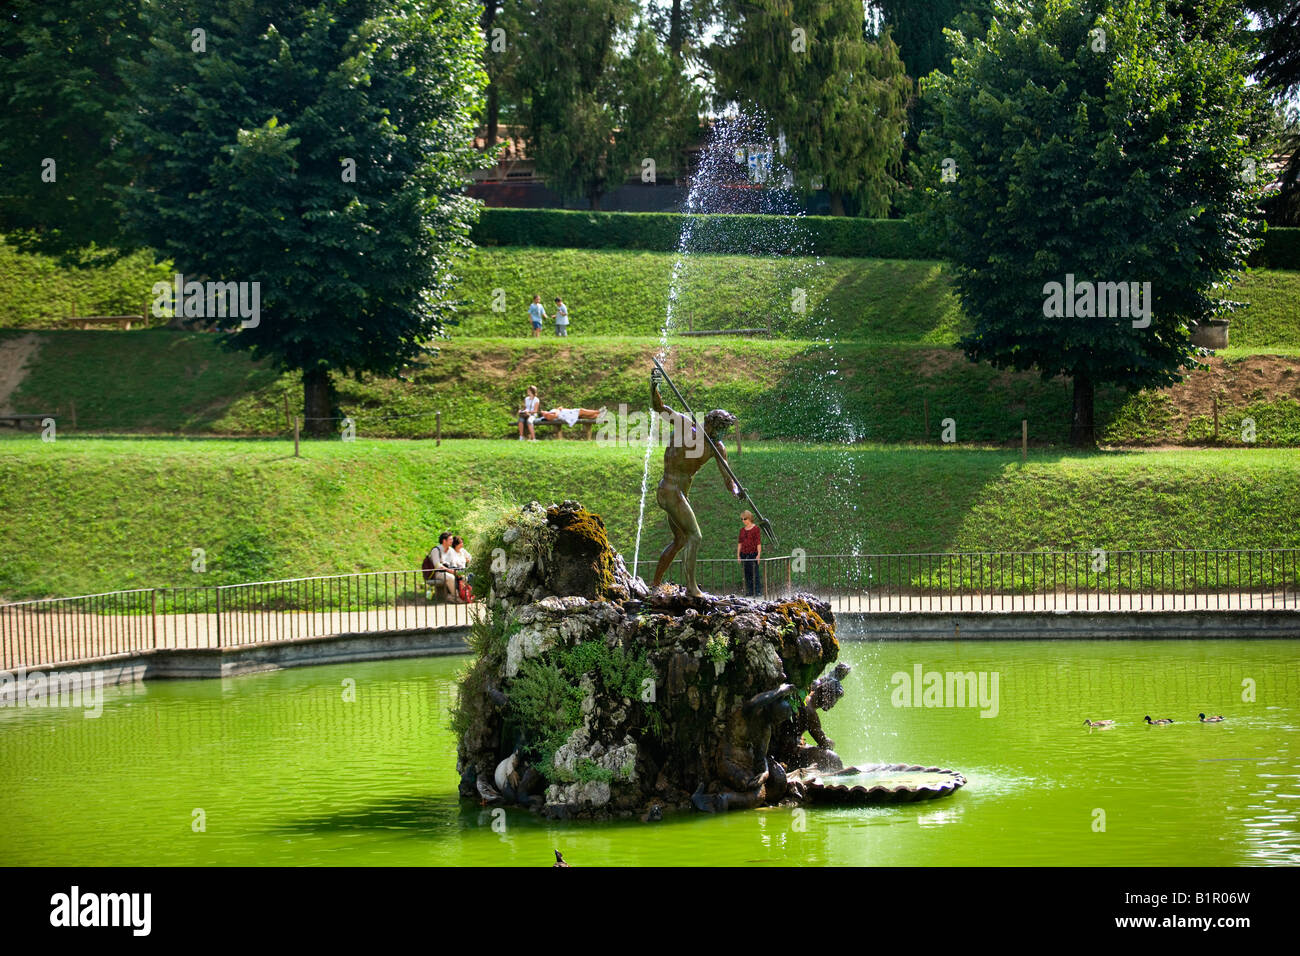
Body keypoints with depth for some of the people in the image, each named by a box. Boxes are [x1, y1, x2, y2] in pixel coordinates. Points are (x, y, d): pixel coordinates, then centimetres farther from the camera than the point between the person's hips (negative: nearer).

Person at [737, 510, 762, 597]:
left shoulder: (755, 528, -4)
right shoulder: (742, 530, 13)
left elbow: (759, 542, -7)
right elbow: (740, 543, 16)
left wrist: (759, 554, -13)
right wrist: (738, 555, 12)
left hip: (753, 554, -6)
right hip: (744, 554, 6)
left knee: (755, 573, -7)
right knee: (747, 574, 7)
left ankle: (757, 591, -4)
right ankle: (749, 591, 12)